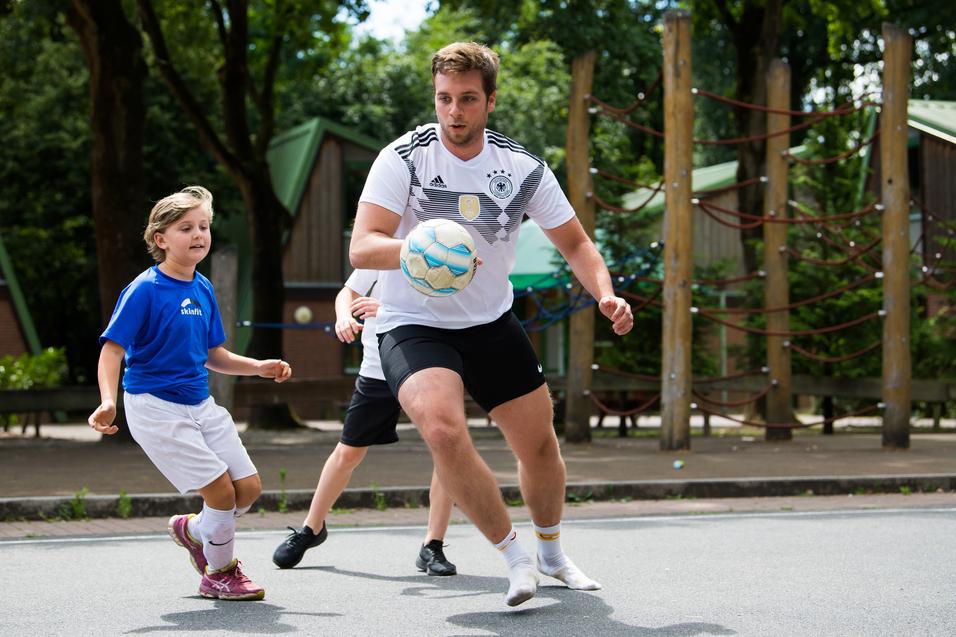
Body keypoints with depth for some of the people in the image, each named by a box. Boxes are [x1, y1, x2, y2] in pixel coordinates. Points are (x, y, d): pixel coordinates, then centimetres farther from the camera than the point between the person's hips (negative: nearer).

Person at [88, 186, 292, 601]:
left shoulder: (203, 289, 7)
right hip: (156, 408, -7)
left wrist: (258, 367, 4)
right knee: (221, 489, -11)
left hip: (200, 405, 7)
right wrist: (108, 401, -33)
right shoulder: (145, 290, -14)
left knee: (249, 487, 4)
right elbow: (113, 348, -18)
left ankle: (192, 530, 32)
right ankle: (219, 574, 11)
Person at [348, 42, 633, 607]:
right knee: (443, 428, -29)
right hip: (413, 324, -4)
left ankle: (552, 554, 39)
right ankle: (515, 556, -10)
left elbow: (574, 243, 4)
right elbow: (362, 248, -24)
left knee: (539, 441, 10)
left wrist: (605, 294, -16)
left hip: (492, 323, 4)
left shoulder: (524, 168, -7)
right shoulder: (404, 158, -17)